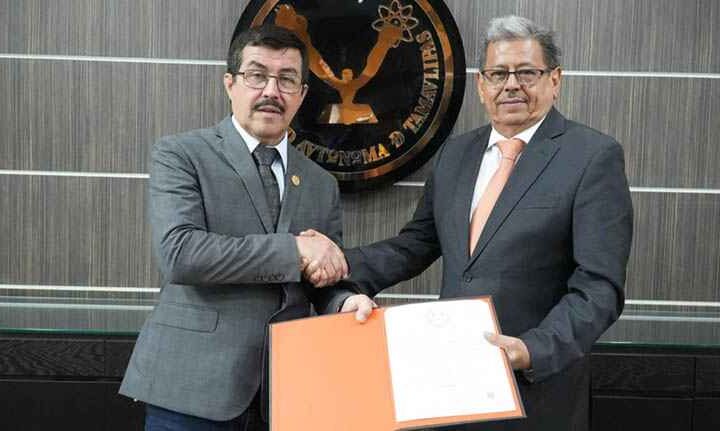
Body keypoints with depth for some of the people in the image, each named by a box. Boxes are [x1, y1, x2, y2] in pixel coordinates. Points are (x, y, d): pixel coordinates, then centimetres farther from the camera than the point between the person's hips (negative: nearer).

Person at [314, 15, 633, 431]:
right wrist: (341, 264, -4)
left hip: (538, 385, -5)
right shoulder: (456, 152, 8)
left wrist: (535, 350, -26)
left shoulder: (594, 156, -9)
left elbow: (599, 286, -14)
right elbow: (417, 244, 10)